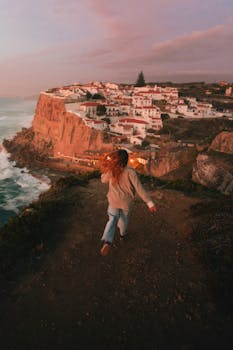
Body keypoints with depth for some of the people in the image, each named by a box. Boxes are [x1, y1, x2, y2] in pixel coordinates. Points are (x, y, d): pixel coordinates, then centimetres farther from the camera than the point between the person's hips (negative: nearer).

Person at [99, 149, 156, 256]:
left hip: (113, 201, 1)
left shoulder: (112, 171, -14)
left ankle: (107, 241, -16)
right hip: (126, 201, -1)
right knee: (123, 218, 25)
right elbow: (139, 189, -26)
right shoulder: (130, 172, -23)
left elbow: (103, 180, 7)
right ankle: (122, 234, 50)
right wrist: (150, 203, -23)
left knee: (112, 220, 7)